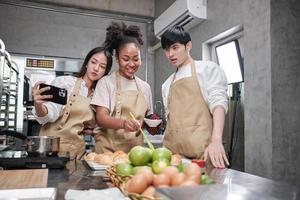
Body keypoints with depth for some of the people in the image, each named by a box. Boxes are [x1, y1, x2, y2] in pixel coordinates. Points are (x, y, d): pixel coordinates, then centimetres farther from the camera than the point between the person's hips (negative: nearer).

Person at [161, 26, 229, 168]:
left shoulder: (207, 69, 5)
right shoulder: (167, 84, 20)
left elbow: (218, 103, -6)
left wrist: (216, 140, -20)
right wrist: (166, 146, 7)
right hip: (173, 148, 5)